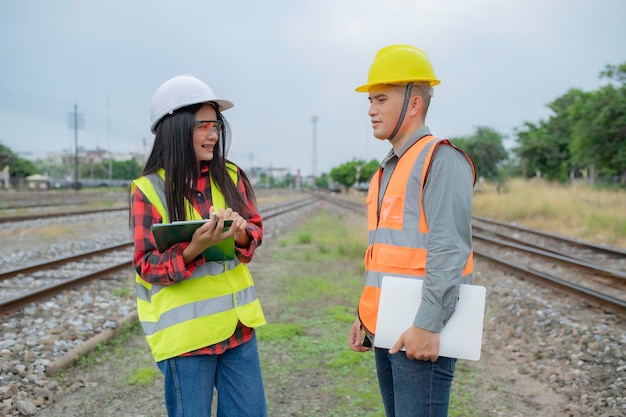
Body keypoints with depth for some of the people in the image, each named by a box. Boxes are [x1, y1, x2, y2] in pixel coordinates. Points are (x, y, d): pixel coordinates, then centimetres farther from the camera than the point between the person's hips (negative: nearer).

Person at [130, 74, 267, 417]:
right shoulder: (149, 189, -10)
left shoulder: (230, 176, 2)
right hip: (185, 330, -4)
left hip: (237, 322, 4)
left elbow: (256, 230, 7)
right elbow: (147, 266, -9)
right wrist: (195, 247, -27)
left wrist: (241, 232, -16)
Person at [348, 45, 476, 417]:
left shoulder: (441, 161, -10)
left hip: (420, 334, -8)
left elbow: (449, 251, -19)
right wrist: (366, 316, 17)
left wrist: (428, 325, -22)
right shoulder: (388, 169, 16)